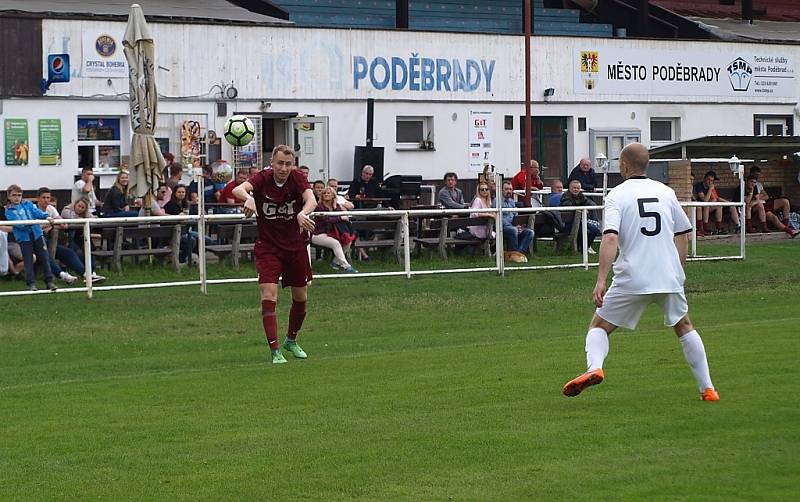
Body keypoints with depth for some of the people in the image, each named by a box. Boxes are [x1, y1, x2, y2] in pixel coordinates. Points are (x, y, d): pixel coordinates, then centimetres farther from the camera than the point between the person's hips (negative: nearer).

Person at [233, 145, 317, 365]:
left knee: (300, 298, 13)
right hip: (268, 246, -2)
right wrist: (248, 198, -57)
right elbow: (238, 189, -33)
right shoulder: (263, 178, -14)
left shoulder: (297, 178, -11)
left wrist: (303, 213, -52)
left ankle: (291, 341, 38)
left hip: (295, 246, 2)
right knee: (269, 296, -17)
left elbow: (311, 200, -29)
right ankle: (275, 351, -14)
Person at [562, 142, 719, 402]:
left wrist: (601, 280, -21)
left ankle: (594, 367, -19)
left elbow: (611, 237, -17)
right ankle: (707, 388, 17)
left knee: (599, 326, 9)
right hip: (669, 277, 3)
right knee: (684, 326, 22)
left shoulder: (617, 195, -3)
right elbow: (683, 234, 16)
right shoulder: (666, 192, 10)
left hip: (632, 279, -3)